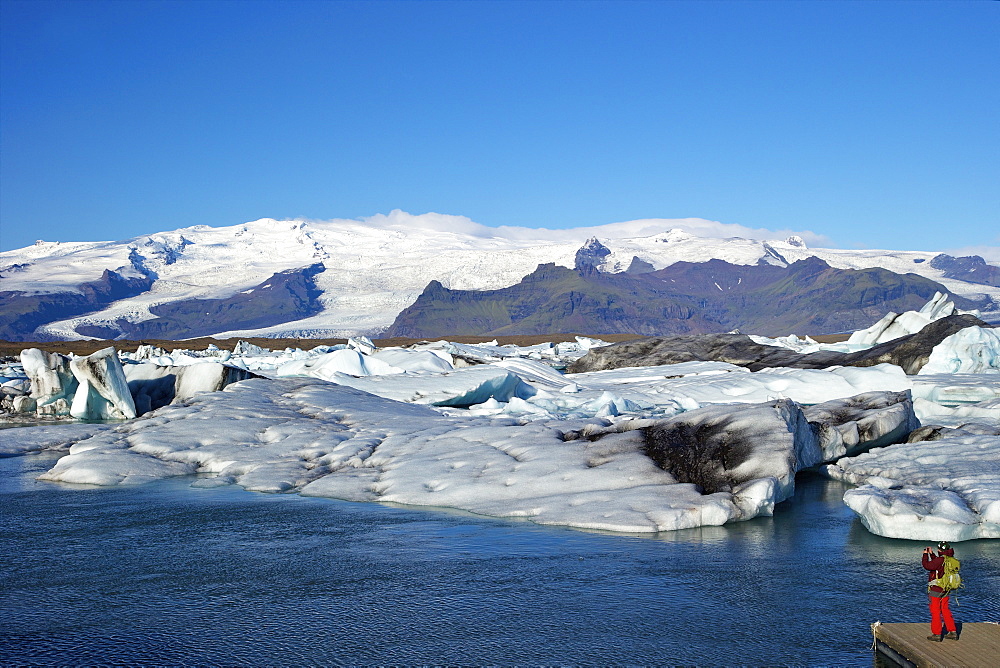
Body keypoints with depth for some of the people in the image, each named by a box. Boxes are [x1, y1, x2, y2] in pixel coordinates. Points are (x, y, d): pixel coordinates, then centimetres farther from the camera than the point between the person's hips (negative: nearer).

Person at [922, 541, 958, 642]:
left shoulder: (940, 560, -22)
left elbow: (927, 565, -25)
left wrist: (925, 554, -12)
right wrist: (931, 553, 24)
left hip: (936, 590, -8)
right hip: (945, 590, 8)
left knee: (935, 611, 2)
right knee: (945, 610, 18)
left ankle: (936, 634, 6)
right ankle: (953, 632, 19)